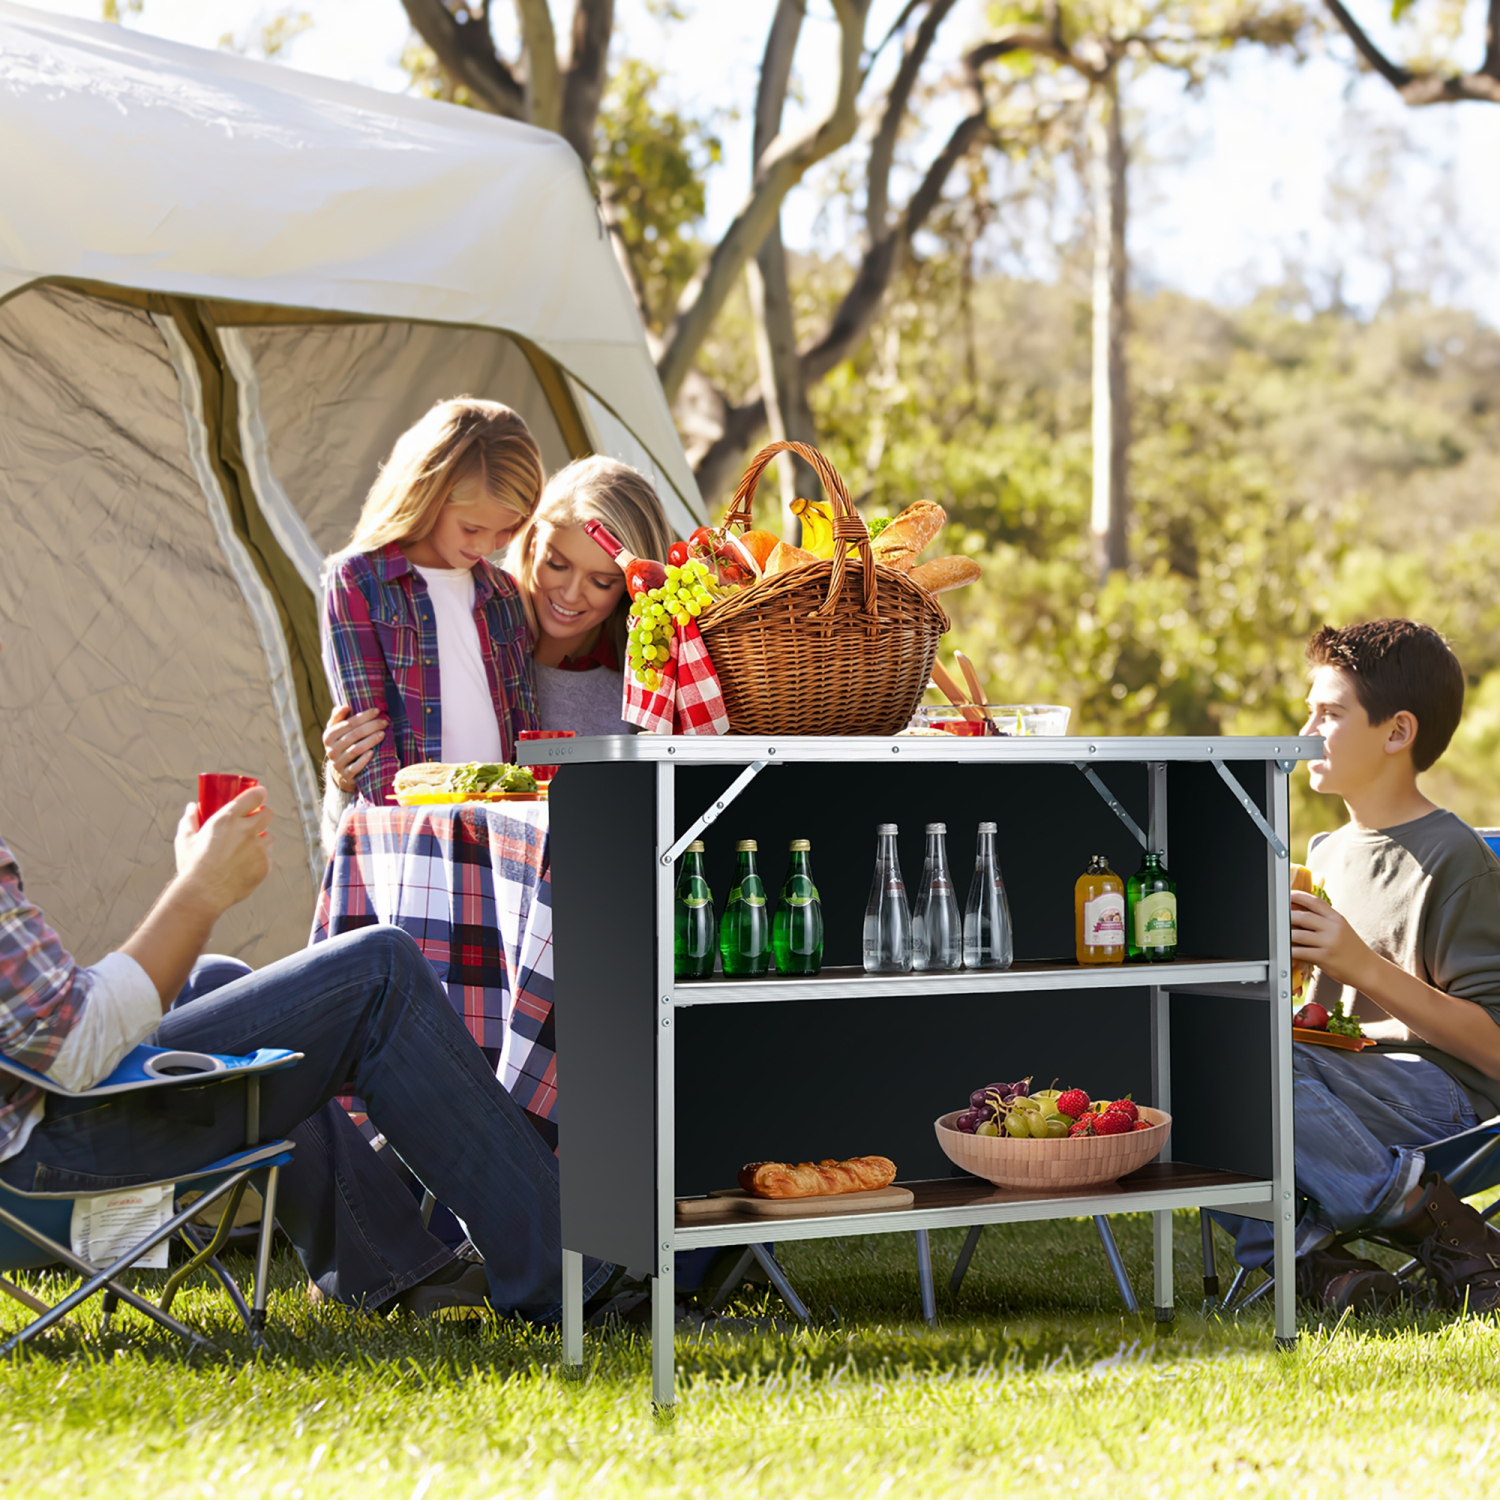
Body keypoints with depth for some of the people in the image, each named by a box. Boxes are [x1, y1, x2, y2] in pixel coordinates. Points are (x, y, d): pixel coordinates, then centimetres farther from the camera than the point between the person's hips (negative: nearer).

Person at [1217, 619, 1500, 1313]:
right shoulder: (1325, 854, 20)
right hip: (1347, 1076, 8)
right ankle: (1298, 1254, -23)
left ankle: (1432, 1223, -23)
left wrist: (1364, 965, -20)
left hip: (1443, 1093, -8)